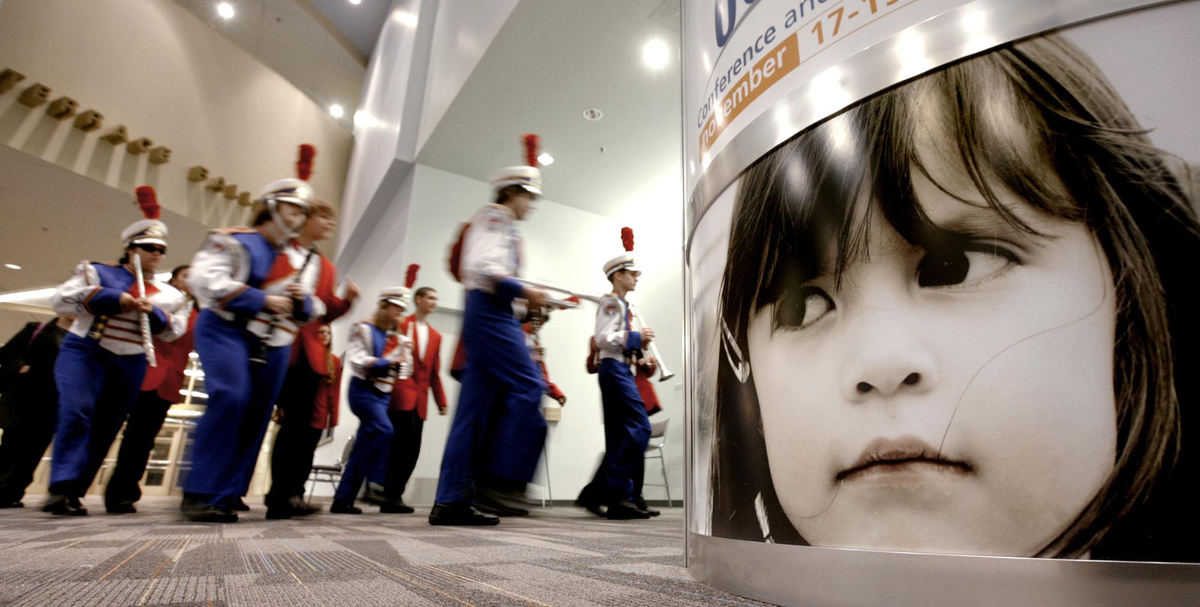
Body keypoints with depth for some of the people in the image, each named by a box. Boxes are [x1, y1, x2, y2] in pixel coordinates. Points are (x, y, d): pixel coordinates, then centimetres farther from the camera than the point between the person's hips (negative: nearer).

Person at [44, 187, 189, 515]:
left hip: (130, 366, 3)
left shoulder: (168, 294, 11)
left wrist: (154, 314, -14)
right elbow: (61, 299, -5)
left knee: (104, 432, 5)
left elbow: (174, 330, 7)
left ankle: (73, 493, 15)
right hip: (85, 352, -3)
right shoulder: (98, 273, 6)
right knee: (77, 412, -23)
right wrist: (114, 299, -16)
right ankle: (61, 488, -20)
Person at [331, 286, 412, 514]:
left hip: (383, 395, 6)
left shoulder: (398, 338, 13)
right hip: (363, 390, -6)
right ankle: (375, 486, -19)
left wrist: (405, 355, -6)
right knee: (383, 429, -27)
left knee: (362, 448, 5)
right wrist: (389, 361, -19)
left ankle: (342, 500, 11)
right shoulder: (364, 330, -2)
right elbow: (357, 360, -13)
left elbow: (403, 373, 13)